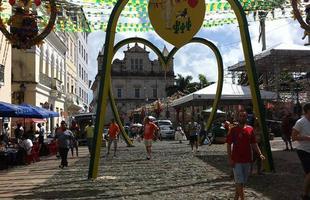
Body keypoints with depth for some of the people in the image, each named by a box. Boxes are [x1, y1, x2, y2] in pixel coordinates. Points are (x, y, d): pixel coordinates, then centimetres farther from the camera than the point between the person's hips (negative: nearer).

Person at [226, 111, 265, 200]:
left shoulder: (250, 129, 5)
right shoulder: (233, 130, -7)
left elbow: (254, 143, 11)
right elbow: (229, 144, -6)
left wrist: (260, 154, -1)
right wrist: (230, 159, -12)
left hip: (247, 160, 5)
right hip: (236, 160, -4)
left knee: (243, 182, 13)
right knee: (239, 181, -4)